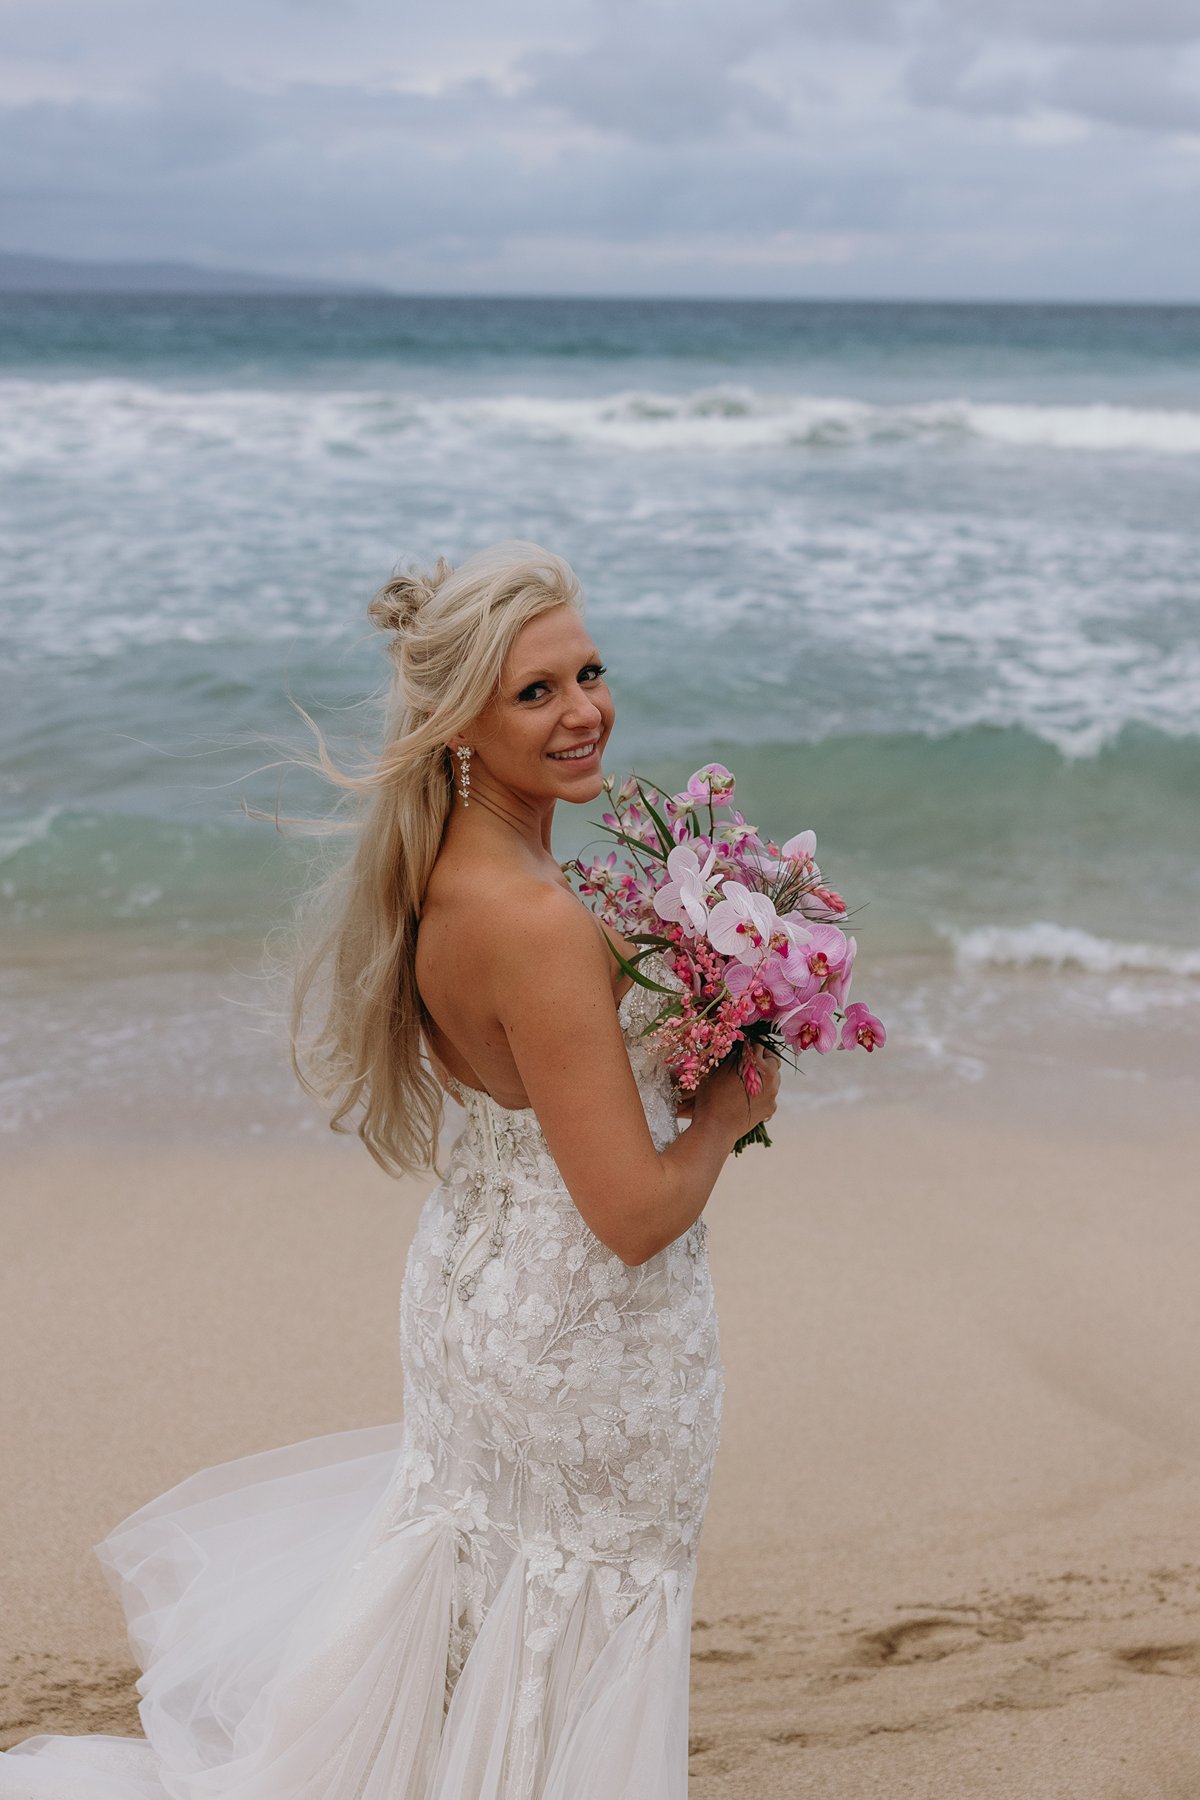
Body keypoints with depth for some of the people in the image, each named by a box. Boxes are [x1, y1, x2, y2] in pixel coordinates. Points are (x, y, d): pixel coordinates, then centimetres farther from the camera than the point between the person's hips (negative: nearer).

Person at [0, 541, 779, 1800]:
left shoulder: (448, 871, -4)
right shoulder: (536, 922, -32)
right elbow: (635, 1213, -29)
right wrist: (730, 1106, -12)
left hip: (482, 1268, 9)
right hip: (586, 1331, -9)